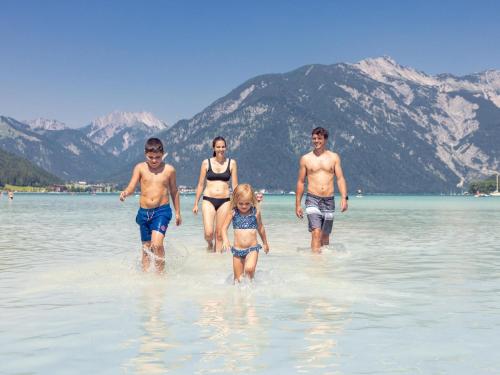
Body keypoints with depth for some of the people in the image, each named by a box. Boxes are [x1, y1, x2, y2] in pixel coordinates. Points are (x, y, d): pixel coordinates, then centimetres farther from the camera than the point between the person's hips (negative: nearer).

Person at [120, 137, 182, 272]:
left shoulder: (169, 170, 0)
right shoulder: (140, 168, 2)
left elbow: (174, 191, 11)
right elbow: (132, 187, -5)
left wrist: (178, 213, 16)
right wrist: (125, 193, -29)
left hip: (162, 211, -3)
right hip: (144, 212, 3)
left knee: (157, 244, -20)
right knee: (146, 247, 11)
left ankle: (161, 274, -7)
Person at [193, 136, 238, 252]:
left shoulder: (231, 163, 4)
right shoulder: (206, 162, 3)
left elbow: (235, 185, 6)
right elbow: (200, 184, 8)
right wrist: (196, 203, 8)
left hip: (225, 201, 1)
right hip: (208, 200, -1)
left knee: (219, 234, 4)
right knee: (208, 233, -10)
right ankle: (210, 244, 23)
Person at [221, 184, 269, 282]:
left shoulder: (256, 212, -2)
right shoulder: (232, 213, -3)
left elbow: (260, 228, 13)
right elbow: (224, 228, -3)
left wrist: (265, 243, 25)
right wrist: (225, 239, -24)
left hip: (252, 248, -1)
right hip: (237, 249, 1)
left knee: (249, 269, -26)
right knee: (238, 279, 7)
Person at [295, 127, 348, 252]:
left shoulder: (334, 157, 8)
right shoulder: (305, 159, 6)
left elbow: (340, 178, 4)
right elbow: (300, 182, 9)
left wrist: (344, 198, -10)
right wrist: (298, 204, 6)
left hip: (329, 201, 2)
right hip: (312, 199, -2)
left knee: (325, 235, 9)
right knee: (316, 232, -17)